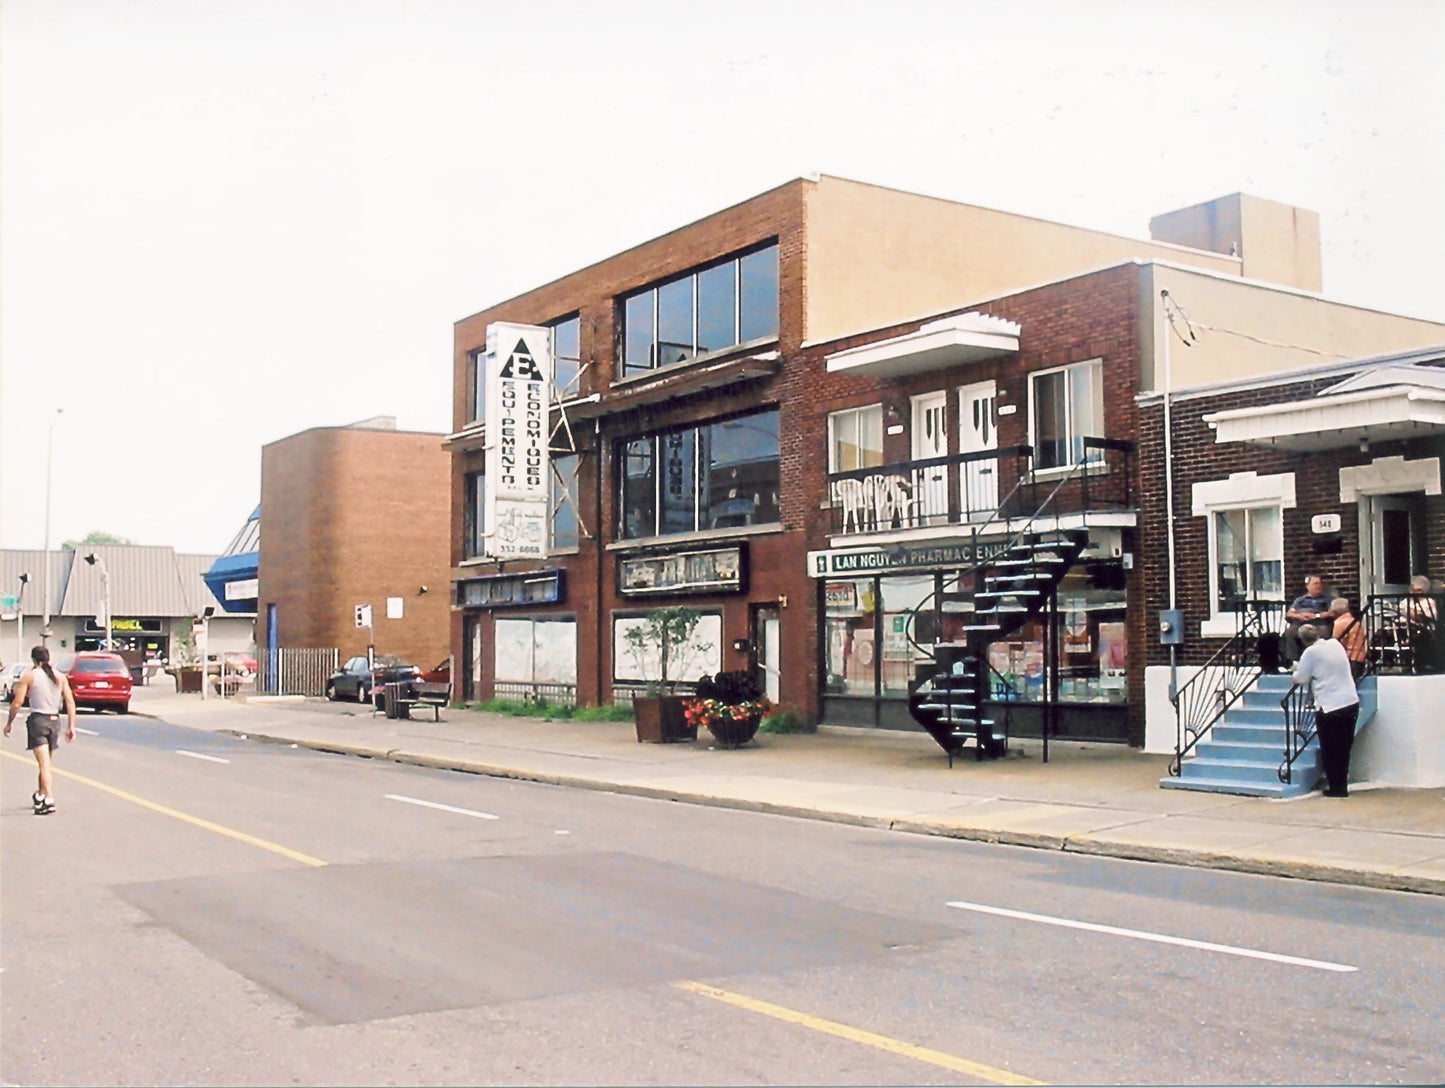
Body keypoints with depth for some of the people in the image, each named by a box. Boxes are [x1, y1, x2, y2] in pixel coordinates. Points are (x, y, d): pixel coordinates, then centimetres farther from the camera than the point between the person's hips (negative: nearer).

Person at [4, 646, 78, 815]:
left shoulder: (29, 676, -4)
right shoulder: (60, 677, 7)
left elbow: (17, 703, -5)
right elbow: (70, 702, 3)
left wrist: (9, 723, 7)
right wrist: (71, 726, 7)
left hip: (37, 720, -4)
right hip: (54, 720, 4)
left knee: (45, 763, -10)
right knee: (46, 763, 20)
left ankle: (49, 800, -20)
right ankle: (41, 795, 35)